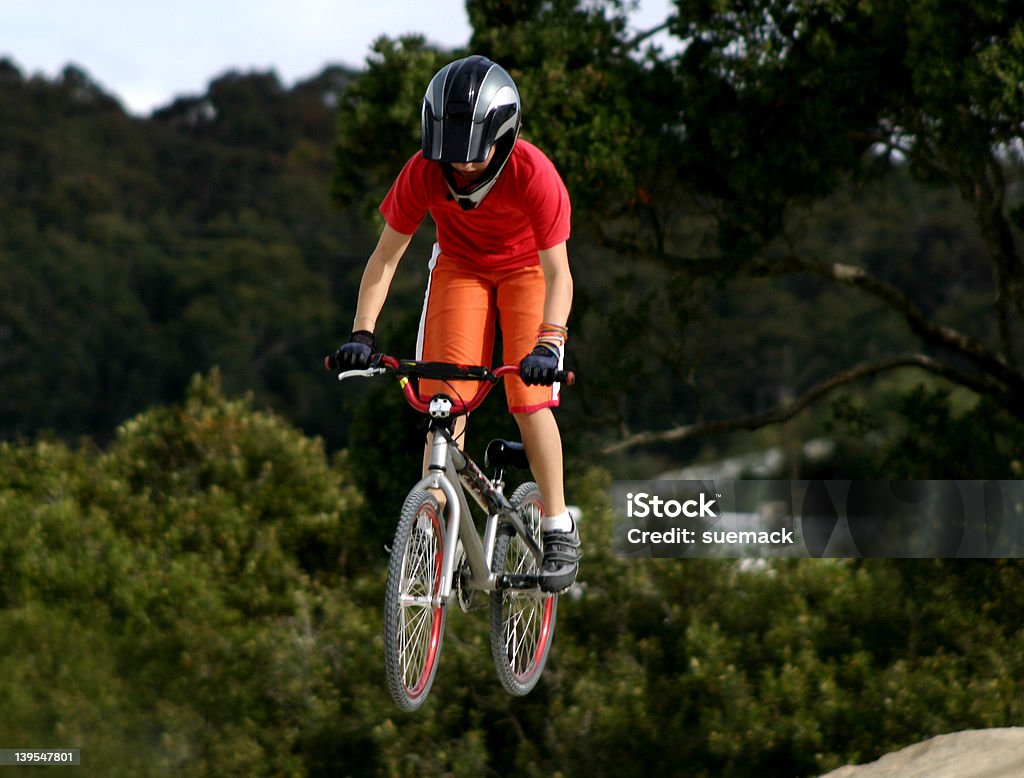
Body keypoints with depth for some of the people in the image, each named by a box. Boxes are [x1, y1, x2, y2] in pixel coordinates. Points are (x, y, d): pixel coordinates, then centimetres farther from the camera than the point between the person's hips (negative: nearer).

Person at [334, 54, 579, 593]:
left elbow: (557, 272, -35)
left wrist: (547, 343, -49)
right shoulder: (424, 173, -29)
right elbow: (385, 256, -20)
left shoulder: (533, 175, -35)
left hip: (526, 268, -2)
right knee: (446, 398, -13)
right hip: (459, 266, 2)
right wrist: (361, 333, -30)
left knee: (529, 398, -14)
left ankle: (559, 532, -1)